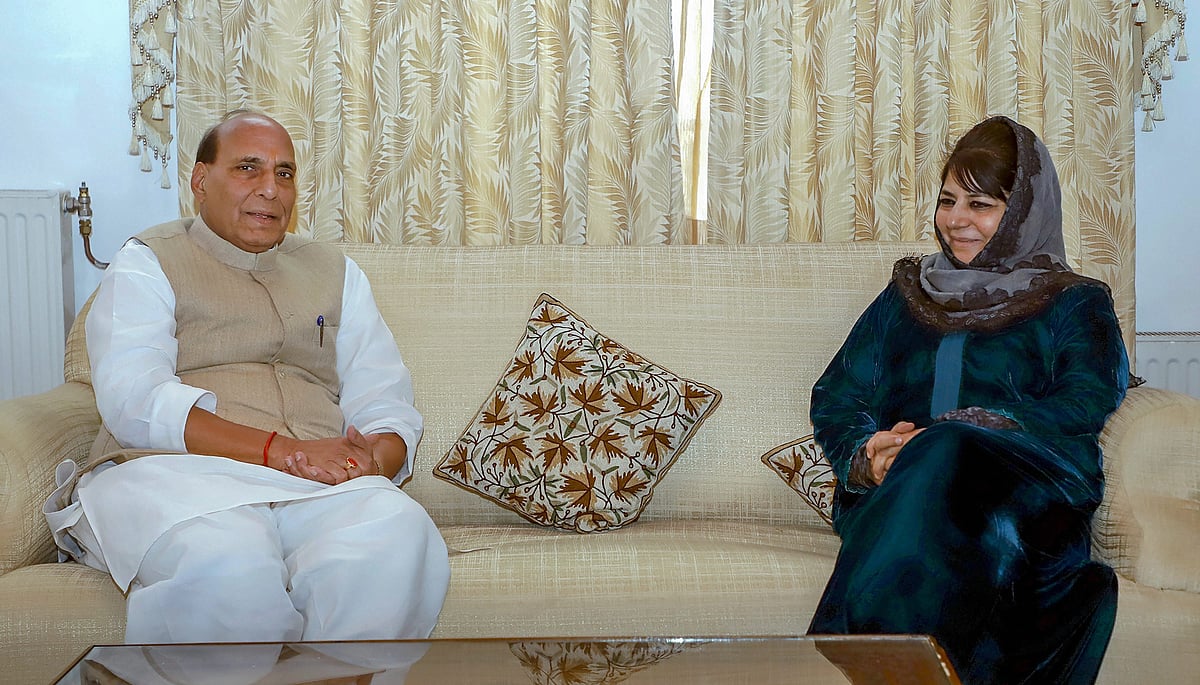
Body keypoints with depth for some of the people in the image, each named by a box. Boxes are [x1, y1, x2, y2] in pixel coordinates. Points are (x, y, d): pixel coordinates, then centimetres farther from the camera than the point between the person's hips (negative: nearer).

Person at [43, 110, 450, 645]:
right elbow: (134, 402, -5)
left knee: (399, 534, -33)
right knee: (226, 564, -39)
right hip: (170, 470, -3)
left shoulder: (336, 273, 26)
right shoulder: (146, 264, 13)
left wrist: (374, 459, -10)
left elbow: (388, 407, 17)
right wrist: (279, 449, -17)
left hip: (317, 483, 3)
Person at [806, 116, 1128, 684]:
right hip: (895, 490, 2)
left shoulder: (1075, 305, 16)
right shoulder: (908, 293, 26)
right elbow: (836, 396, 15)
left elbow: (1086, 403, -4)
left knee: (945, 455, -37)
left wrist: (936, 440, -20)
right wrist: (865, 456, -11)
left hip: (1029, 500, -2)